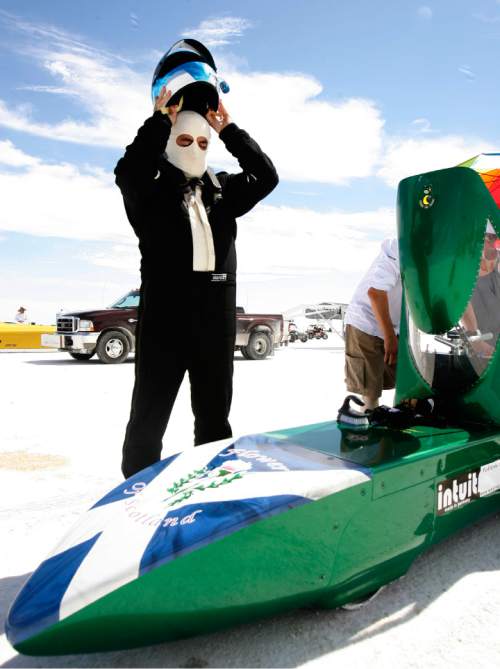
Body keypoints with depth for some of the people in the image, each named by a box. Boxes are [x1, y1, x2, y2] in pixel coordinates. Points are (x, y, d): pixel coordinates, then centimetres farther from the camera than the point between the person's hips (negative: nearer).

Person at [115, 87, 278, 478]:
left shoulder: (223, 189, 17)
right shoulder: (150, 189, 6)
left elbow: (266, 177, 7)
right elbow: (127, 171, -15)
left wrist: (228, 130, 6)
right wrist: (160, 119, -8)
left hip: (217, 311, 4)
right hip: (166, 308, -4)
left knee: (215, 412, 12)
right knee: (151, 411, 1)